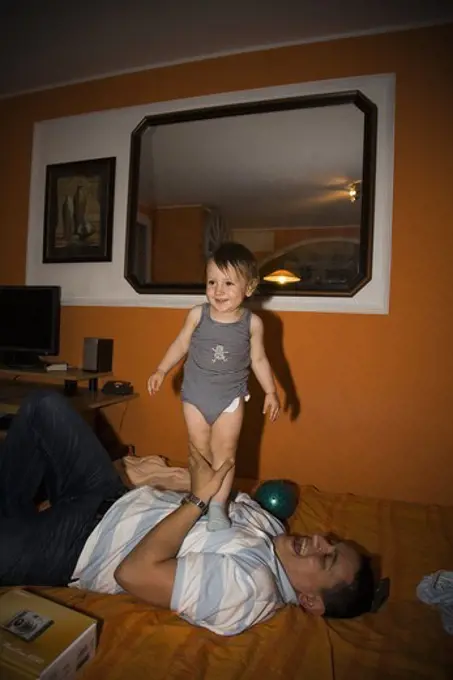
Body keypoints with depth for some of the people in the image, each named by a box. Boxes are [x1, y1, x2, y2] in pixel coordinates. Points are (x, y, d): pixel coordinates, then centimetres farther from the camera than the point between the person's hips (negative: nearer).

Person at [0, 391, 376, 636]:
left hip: (72, 543, -7)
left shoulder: (247, 588, -28)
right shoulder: (270, 522, -5)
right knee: (46, 405, 3)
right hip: (112, 498, 7)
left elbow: (133, 572, -32)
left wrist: (197, 499, -31)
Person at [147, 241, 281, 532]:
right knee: (199, 449, 14)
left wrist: (271, 391, -2)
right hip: (195, 394, 1)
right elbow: (181, 345, 4)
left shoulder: (252, 323, -11)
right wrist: (161, 371, 1)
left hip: (231, 397, -1)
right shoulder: (197, 315, -11)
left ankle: (218, 506, 17)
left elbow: (259, 359, 0)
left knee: (225, 451, 5)